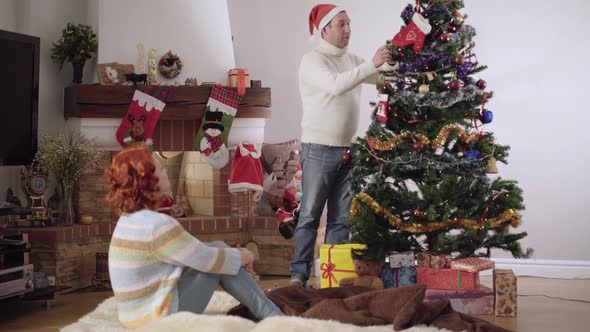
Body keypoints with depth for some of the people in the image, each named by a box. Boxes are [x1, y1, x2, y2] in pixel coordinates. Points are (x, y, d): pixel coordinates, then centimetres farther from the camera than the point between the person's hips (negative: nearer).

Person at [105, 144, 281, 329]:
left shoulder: (130, 219, 6)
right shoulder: (157, 225, -23)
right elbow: (208, 260, -15)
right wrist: (241, 256, 4)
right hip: (159, 317, -9)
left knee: (218, 249, 12)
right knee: (219, 256, -1)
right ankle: (271, 316, 8)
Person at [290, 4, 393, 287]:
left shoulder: (352, 60, 13)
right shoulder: (312, 60, -9)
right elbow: (336, 85, -26)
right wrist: (371, 64, -29)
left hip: (347, 151, 6)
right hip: (319, 150, -6)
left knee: (341, 218, 8)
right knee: (309, 216, -1)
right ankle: (299, 274, 5)